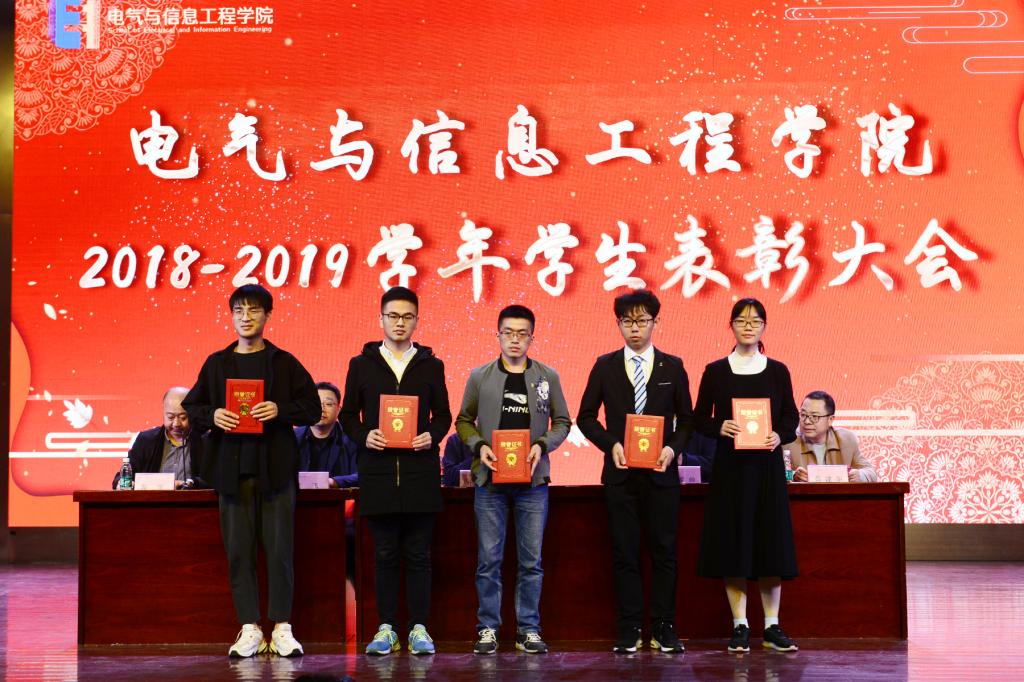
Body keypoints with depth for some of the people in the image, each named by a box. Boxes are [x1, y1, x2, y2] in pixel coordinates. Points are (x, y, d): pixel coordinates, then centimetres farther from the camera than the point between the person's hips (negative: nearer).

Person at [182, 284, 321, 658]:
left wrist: (280, 410, -13)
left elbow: (313, 408, 4)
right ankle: (249, 629, 9)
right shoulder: (216, 363, 11)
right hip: (232, 469, 2)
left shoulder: (284, 362, 6)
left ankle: (282, 628, 6)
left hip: (275, 469, -2)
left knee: (279, 548, -1)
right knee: (239, 550, 2)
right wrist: (212, 416, -8)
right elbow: (190, 408, 13)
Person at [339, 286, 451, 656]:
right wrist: (364, 436, -9)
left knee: (418, 555, 3)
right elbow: (348, 415, 9)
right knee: (384, 555, 4)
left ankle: (419, 627, 10)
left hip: (420, 471, 0)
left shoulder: (431, 365, 9)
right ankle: (386, 628, 11)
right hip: (378, 472, 0)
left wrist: (433, 436, -9)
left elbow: (443, 415, 11)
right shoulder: (361, 364, 8)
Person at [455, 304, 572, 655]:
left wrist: (542, 445, -9)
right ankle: (488, 628, 12)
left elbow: (562, 422, 8)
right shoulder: (480, 376, 4)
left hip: (532, 481, 0)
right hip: (490, 480, 0)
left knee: (531, 560, 5)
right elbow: (464, 421, 9)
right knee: (488, 559, 4)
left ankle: (528, 629, 13)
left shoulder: (548, 376, 4)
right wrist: (479, 446, -8)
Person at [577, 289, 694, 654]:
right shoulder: (605, 366, 6)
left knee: (664, 551, 2)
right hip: (620, 473, 0)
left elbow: (686, 419, 9)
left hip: (661, 473, 0)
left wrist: (673, 448, -9)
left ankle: (664, 629, 9)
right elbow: (586, 416, 7)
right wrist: (611, 444, -8)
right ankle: (629, 630, 8)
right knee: (625, 553, 2)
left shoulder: (672, 367, 7)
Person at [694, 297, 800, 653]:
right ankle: (740, 626, 7)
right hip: (729, 466, -1)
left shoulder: (778, 371, 6)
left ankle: (772, 626, 9)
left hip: (767, 464, 1)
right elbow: (700, 418, 4)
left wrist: (779, 435, -12)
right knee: (733, 541, -1)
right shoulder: (715, 371, 3)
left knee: (770, 542, 0)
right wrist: (720, 427, -16)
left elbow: (791, 416, 8)